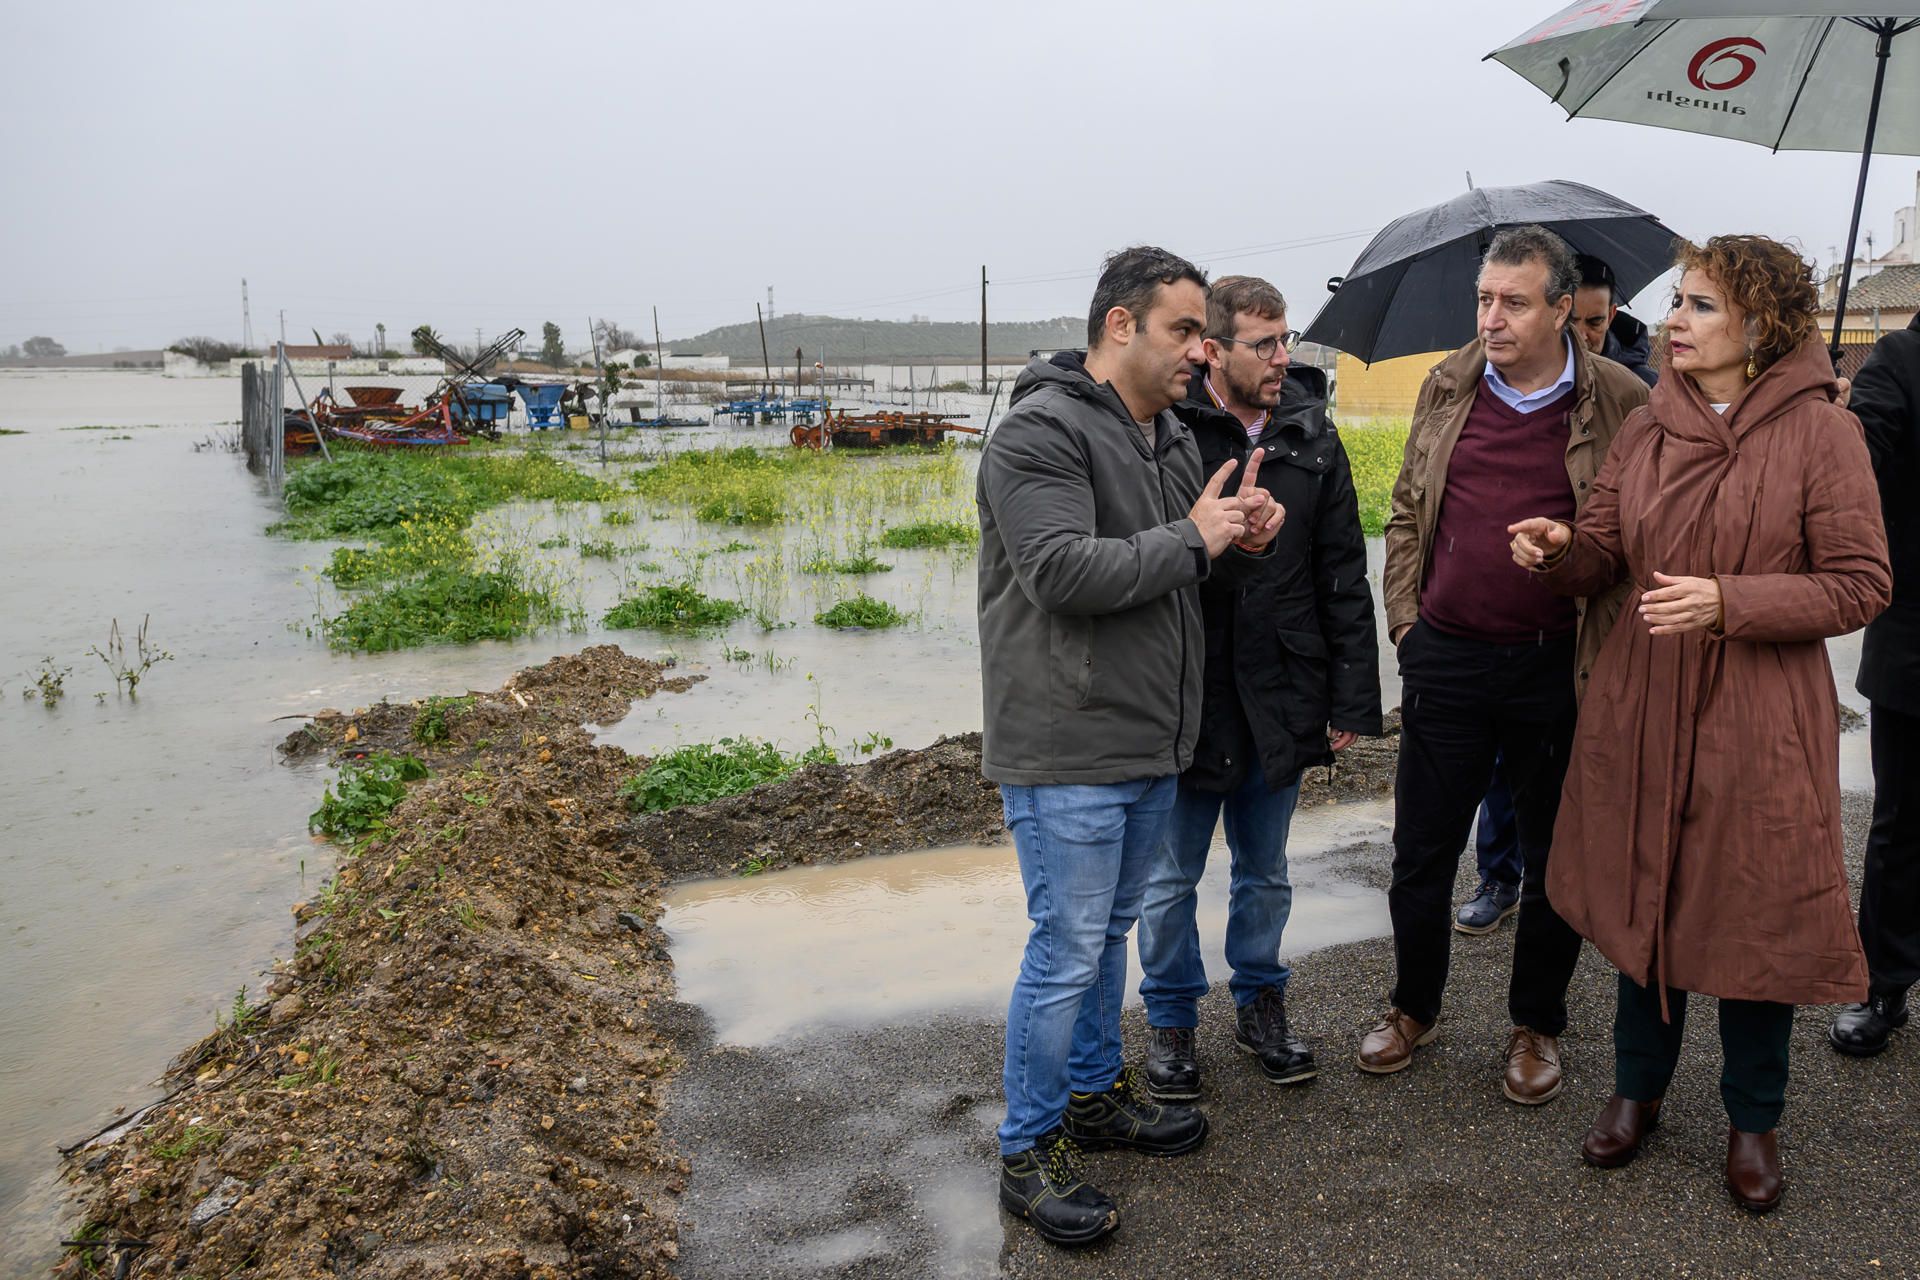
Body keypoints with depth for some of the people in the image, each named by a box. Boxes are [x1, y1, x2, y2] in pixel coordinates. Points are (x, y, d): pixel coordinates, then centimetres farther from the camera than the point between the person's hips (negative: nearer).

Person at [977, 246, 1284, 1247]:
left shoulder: (1172, 436, 14)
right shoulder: (1041, 432, -15)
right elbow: (1066, 572, -26)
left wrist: (1240, 540, -1)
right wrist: (1192, 538, -17)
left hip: (1152, 745, 9)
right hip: (1067, 753, -9)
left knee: (1109, 931, 21)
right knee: (1066, 950, -1)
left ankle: (1096, 1092, 39)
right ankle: (1029, 1149, 16)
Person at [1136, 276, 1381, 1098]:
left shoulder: (1312, 437, 3)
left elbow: (1343, 576, 5)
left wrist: (1350, 697, 3)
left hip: (1280, 697, 4)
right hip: (1185, 696, -3)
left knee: (1265, 871, 19)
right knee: (1172, 877, 11)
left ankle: (1260, 1005, 39)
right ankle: (1171, 1018, 31)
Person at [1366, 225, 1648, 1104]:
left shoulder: (1621, 404, -4)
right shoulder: (1447, 387, 6)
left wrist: (1609, 651, -6)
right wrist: (1407, 619, 7)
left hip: (1559, 669, -2)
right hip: (1446, 659, 2)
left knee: (1553, 859, 13)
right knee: (1421, 849, 11)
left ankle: (1536, 1027, 33)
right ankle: (1415, 1008, 32)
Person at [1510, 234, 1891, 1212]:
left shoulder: (1820, 433, -8)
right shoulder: (1647, 428, 5)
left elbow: (1860, 585, -8)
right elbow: (1603, 556, 8)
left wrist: (1726, 600, -21)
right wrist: (1560, 547, -14)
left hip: (1759, 719, -3)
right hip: (1642, 702, 4)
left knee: (1756, 915, 8)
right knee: (1643, 899, 13)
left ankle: (1752, 1118, 30)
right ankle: (1638, 1087, 33)